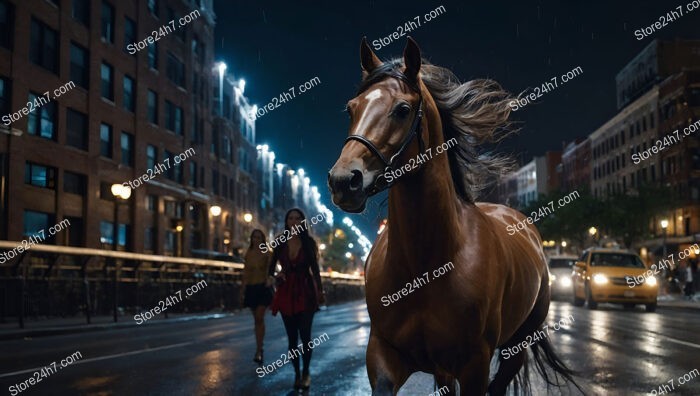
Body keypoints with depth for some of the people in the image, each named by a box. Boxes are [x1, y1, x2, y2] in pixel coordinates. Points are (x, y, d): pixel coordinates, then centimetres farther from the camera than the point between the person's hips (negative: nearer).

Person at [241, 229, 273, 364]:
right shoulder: (248, 254, 7)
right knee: (257, 319, 11)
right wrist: (243, 289, 11)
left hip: (263, 287, -4)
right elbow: (245, 272, 11)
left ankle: (258, 352, -15)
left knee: (259, 318, -13)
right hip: (251, 288, 4)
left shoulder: (266, 253, -2)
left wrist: (269, 278, -31)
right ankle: (260, 347, 23)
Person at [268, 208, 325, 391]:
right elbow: (272, 267, 10)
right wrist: (275, 276, -8)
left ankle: (306, 373, 9)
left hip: (305, 292, -2)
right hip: (286, 292, 2)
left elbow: (315, 268, 4)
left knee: (305, 335, -7)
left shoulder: (309, 242, 1)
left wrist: (320, 290, 1)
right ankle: (296, 374, 15)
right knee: (292, 336, 5)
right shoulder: (280, 243, 4)